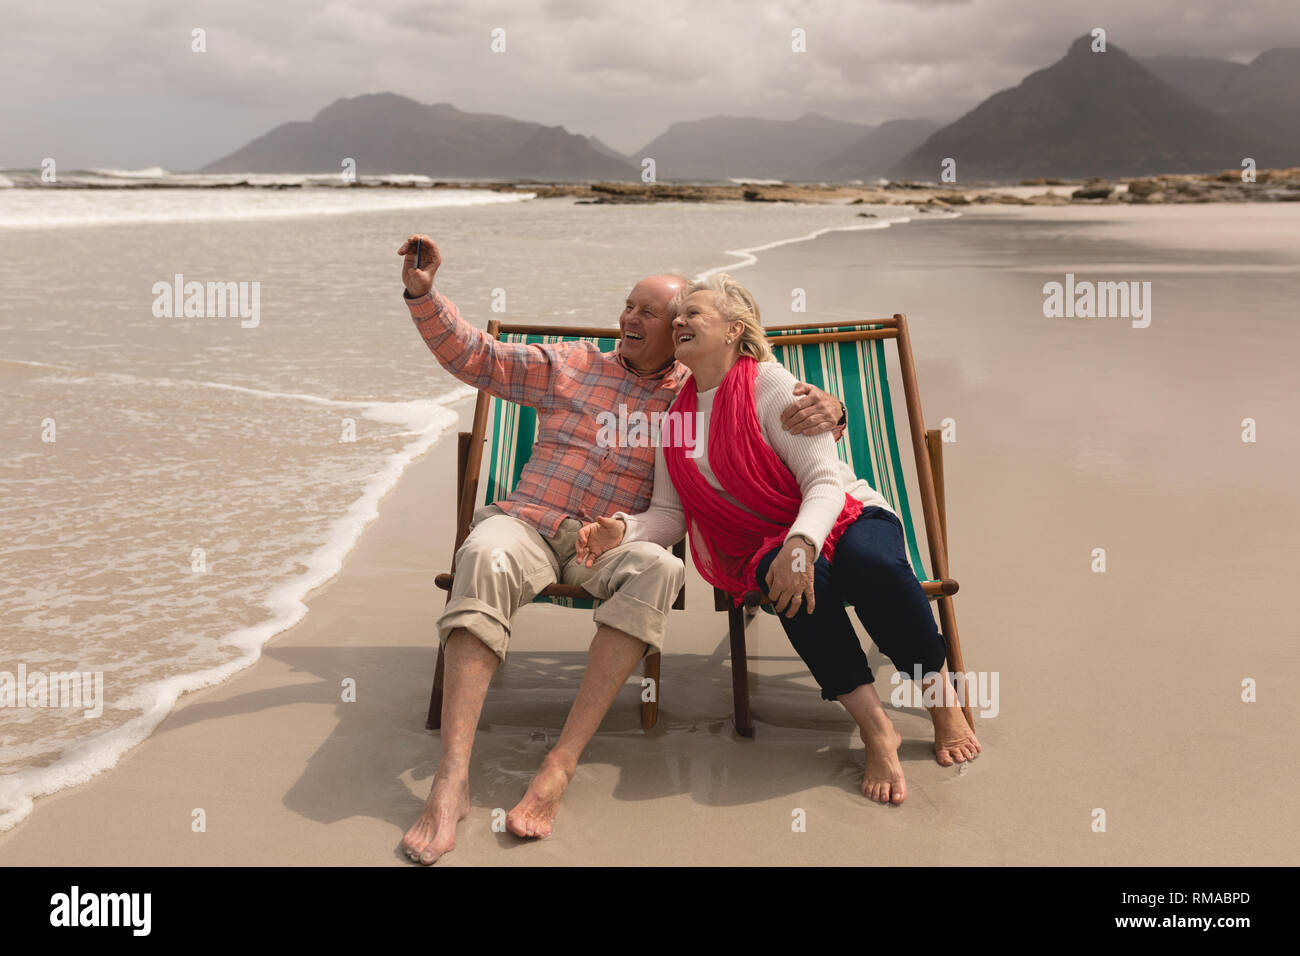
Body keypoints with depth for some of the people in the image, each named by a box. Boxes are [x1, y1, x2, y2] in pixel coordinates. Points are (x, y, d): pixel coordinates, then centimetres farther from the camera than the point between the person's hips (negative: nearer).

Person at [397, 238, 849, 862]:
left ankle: (558, 769, -40)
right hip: (529, 522, 1)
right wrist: (423, 294, 3)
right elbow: (471, 356, 17)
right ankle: (452, 779, -42)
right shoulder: (569, 365, 17)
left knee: (657, 568, -37)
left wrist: (826, 409, -14)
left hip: (616, 544, 0)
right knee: (484, 556, -37)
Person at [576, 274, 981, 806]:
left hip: (846, 516, -2)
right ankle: (874, 728, -25)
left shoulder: (768, 383, -9)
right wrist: (624, 530, -19)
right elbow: (670, 514, 4)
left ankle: (941, 697, -13)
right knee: (797, 584, -35)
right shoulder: (676, 412, 8)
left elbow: (826, 480, -17)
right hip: (766, 548, 3)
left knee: (872, 564, -37)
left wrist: (801, 543, -37)